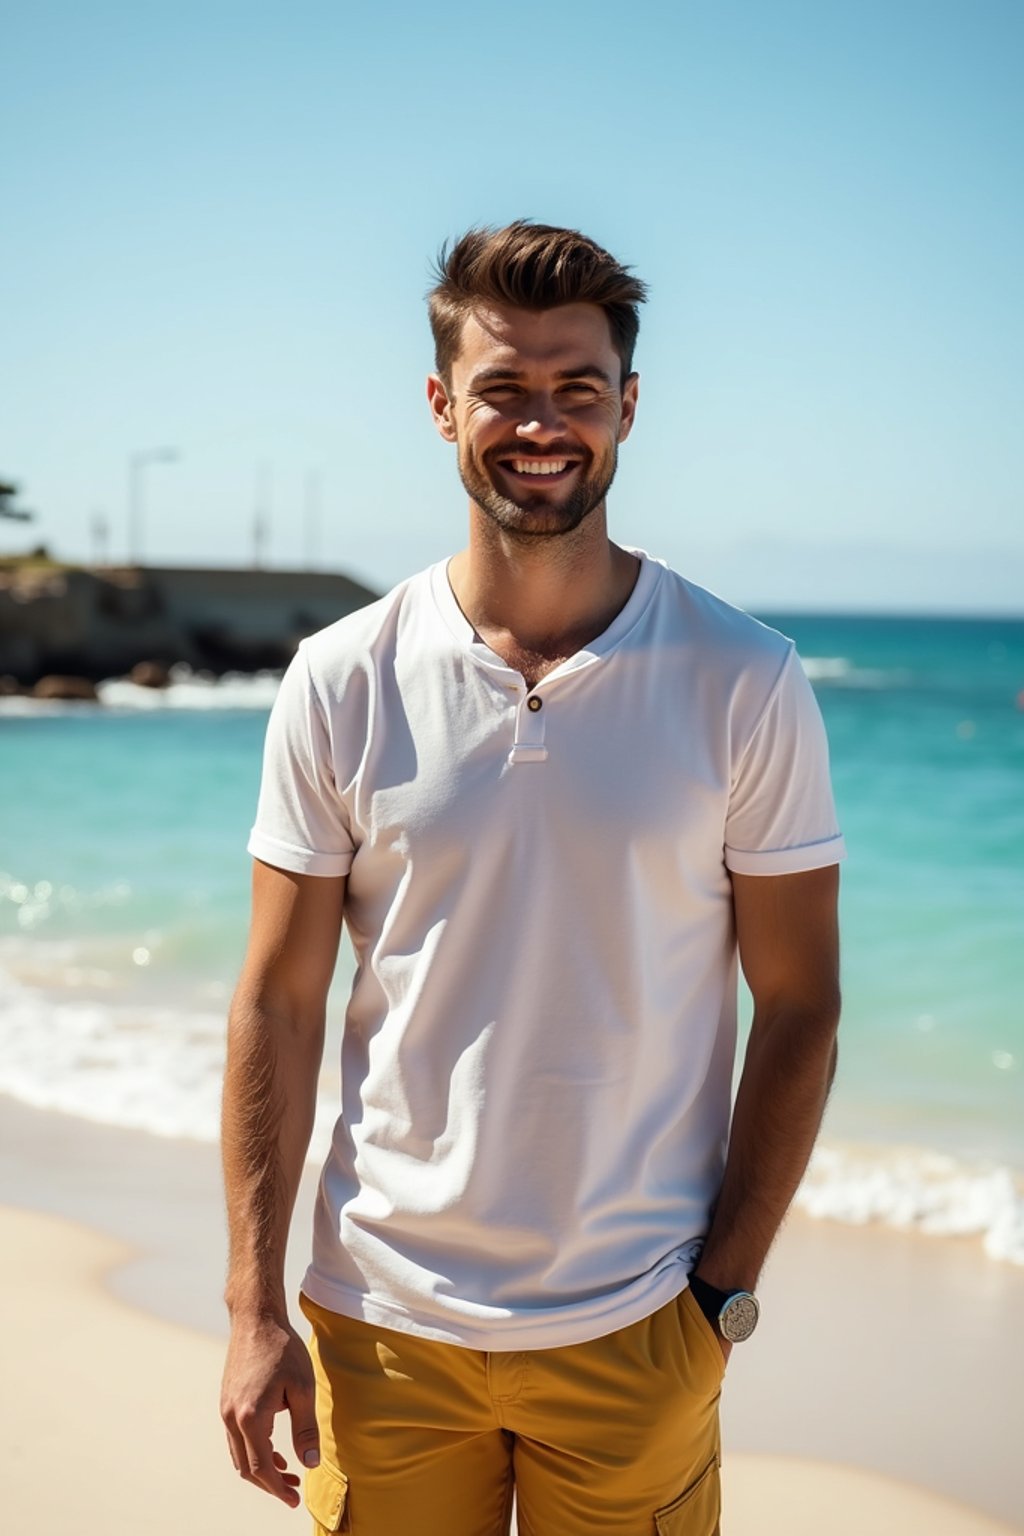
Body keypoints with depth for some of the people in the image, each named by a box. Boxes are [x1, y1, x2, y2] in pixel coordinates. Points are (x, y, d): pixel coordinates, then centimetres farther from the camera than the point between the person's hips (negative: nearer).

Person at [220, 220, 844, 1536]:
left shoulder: (745, 685, -5)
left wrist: (723, 1288, -5)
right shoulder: (342, 683, -3)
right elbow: (278, 1007, -1)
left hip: (634, 1330, -1)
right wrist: (253, 1311, -3)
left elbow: (798, 1007, -1)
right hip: (381, 1322, 1)